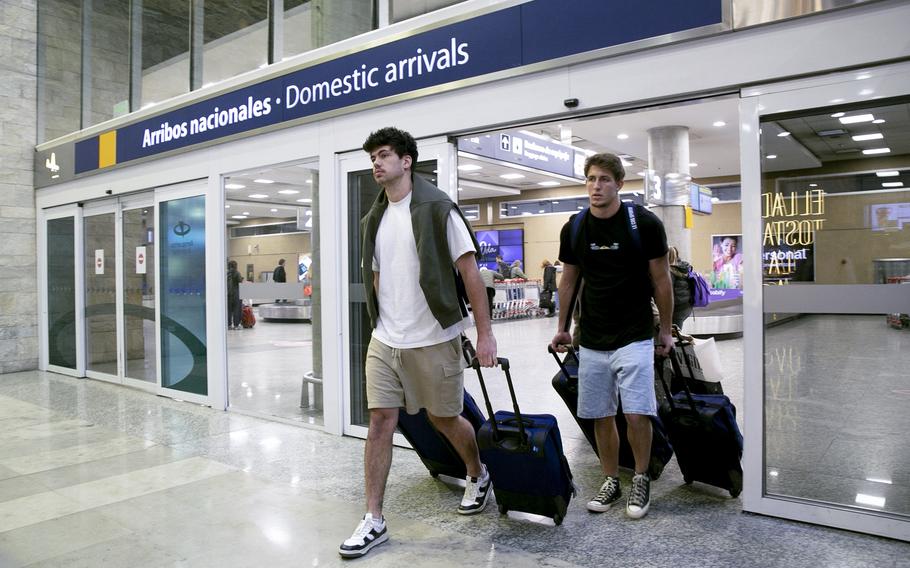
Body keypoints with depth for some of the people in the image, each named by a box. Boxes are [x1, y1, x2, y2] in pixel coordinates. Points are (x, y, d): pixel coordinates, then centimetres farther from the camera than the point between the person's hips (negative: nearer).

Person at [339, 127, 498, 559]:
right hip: (384, 341, 5)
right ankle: (373, 521, 13)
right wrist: (382, 325, 15)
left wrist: (484, 332, -13)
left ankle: (478, 476, 40)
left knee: (443, 418, 10)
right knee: (379, 422, 2)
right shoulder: (374, 220, 10)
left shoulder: (437, 209, -8)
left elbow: (470, 272, -10)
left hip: (433, 341, -5)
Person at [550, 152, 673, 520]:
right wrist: (562, 328, 13)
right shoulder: (574, 229, 0)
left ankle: (641, 480, 16)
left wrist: (665, 330, 3)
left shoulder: (644, 224, -9)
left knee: (637, 413, -9)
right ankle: (611, 482, 26)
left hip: (634, 336, -3)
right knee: (600, 416, 9)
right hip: (591, 340, 3)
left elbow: (661, 280, -1)